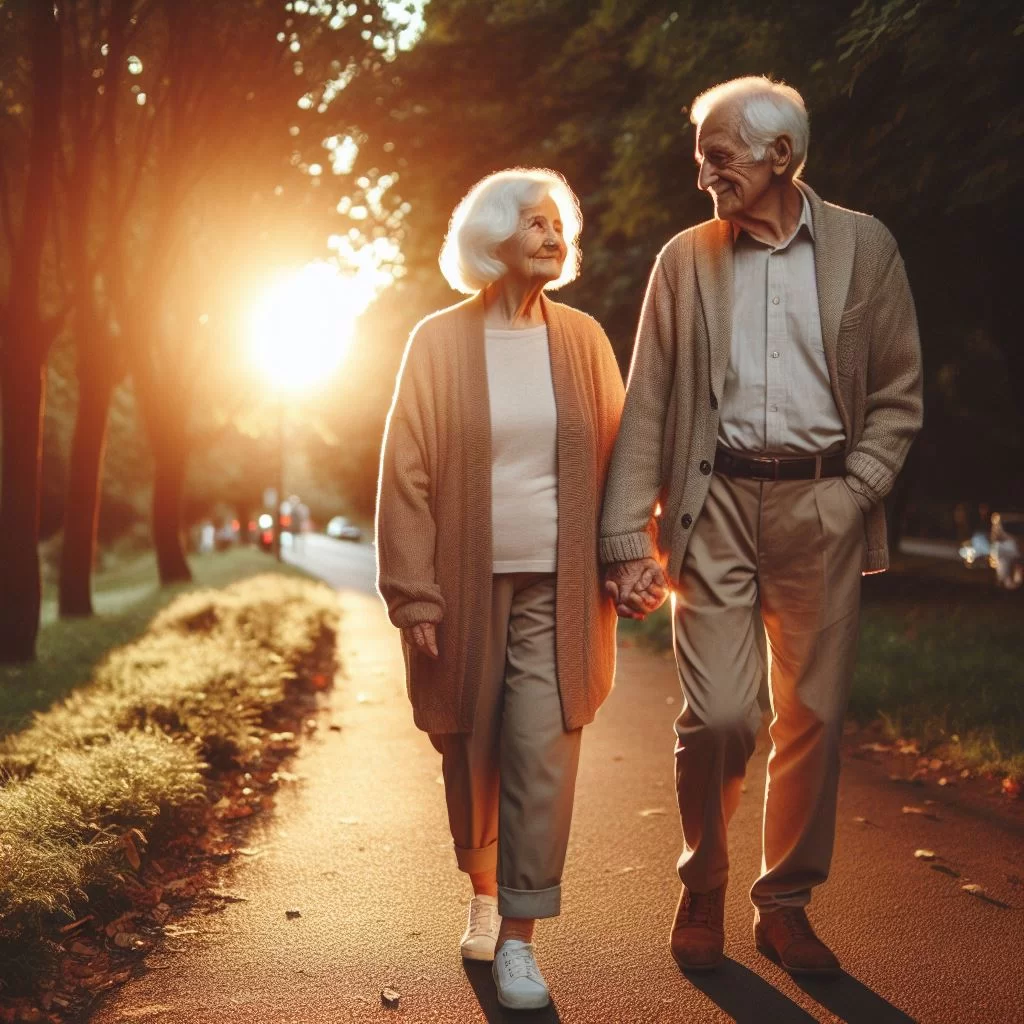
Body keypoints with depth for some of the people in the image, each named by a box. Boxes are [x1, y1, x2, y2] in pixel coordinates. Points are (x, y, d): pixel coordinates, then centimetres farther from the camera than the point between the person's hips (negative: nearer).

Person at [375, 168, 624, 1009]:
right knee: (470, 755, 11)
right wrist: (414, 595, -8)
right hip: (468, 588, 0)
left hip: (557, 592, 1)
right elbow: (405, 475, -2)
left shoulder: (583, 339, 5)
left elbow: (618, 458, 7)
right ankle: (484, 893, 37)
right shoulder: (439, 342, 0)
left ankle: (518, 936, 3)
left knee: (543, 759, -8)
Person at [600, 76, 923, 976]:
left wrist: (854, 493, -8)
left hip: (820, 505, 1)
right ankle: (703, 885, 18)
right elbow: (646, 409, 3)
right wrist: (628, 541, -4)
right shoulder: (685, 259, 7)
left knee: (814, 717, 5)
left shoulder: (864, 246, 5)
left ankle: (786, 903, 22)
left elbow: (899, 393, 6)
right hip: (716, 503, 0)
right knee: (718, 716, -8)